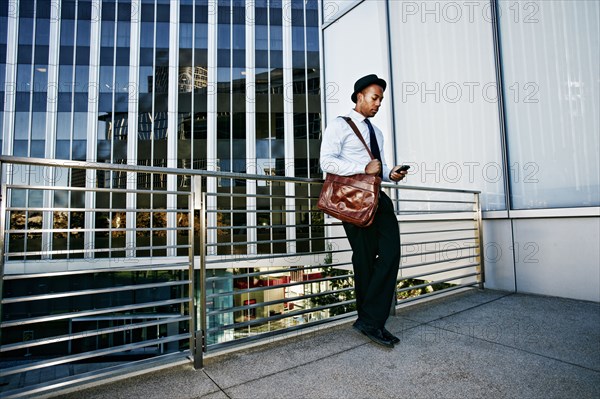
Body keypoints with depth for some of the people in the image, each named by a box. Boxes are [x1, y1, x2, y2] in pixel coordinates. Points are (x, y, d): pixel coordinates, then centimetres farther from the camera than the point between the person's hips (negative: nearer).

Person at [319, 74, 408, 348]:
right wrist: (364, 168, -19)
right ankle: (370, 321, 12)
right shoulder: (339, 125, 1)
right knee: (365, 259, -3)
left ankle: (370, 321, 1)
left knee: (390, 253, -8)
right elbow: (326, 161, -13)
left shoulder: (377, 132, 26)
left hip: (377, 196, 7)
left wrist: (391, 174, 5)